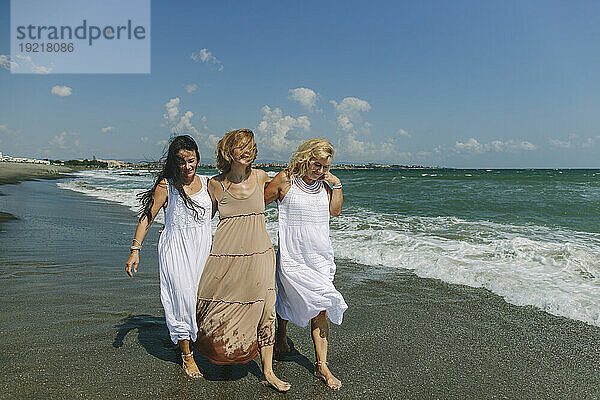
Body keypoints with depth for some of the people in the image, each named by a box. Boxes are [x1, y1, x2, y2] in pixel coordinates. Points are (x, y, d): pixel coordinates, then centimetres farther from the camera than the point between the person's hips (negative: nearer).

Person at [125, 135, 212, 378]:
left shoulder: (206, 183, 8)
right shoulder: (166, 185, -5)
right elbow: (147, 217, -4)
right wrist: (135, 250, -9)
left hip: (204, 249, 4)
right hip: (176, 250, -4)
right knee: (182, 299, -3)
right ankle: (186, 355, 13)